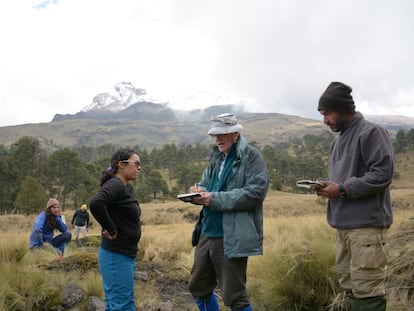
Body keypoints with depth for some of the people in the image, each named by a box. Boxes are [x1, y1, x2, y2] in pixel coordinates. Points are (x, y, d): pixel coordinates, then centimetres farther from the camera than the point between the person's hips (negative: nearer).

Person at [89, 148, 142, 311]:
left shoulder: (126, 188, 13)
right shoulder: (115, 185, -15)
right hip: (116, 256, -10)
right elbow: (95, 203, -34)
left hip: (125, 255, 10)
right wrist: (111, 229, -23)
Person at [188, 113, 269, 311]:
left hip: (232, 237, -8)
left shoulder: (251, 157, -7)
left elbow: (255, 192, -17)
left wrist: (215, 199, -21)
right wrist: (200, 192, -5)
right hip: (208, 233, 8)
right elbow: (206, 183, 22)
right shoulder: (216, 157, 15)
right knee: (198, 287, 18)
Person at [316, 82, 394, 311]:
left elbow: (382, 174, -17)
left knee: (367, 290, -6)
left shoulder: (371, 133, -9)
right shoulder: (338, 139, 18)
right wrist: (328, 186, 5)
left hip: (366, 224, -9)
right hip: (343, 224, 9)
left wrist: (342, 189, -17)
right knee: (350, 285, 15)